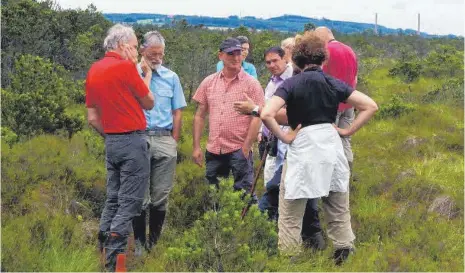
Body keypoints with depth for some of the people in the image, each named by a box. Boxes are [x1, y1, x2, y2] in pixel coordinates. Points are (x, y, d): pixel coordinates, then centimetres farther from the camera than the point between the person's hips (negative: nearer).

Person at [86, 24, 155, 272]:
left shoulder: (93, 71, 10)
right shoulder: (125, 66, -13)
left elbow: (92, 118, 11)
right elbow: (149, 103, -1)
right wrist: (145, 75, 11)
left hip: (111, 142, 8)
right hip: (133, 140, -7)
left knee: (113, 199, 15)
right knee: (129, 202, -4)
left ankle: (103, 250, 16)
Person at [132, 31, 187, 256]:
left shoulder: (171, 77, 12)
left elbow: (177, 112, 13)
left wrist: (173, 142, 8)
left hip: (165, 139, 2)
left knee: (161, 196, 3)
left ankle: (154, 242, 14)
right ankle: (139, 243, 7)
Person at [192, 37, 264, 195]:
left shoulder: (251, 83, -1)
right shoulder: (209, 83, 9)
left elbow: (257, 118, -6)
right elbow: (200, 116, 12)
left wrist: (246, 147, -12)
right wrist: (196, 147, 5)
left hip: (239, 149, -4)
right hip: (213, 150, 4)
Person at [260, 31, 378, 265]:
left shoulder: (291, 84, -5)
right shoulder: (334, 84, 4)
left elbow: (266, 115, -18)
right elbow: (371, 106, 4)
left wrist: (283, 137, -6)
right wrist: (348, 130, 6)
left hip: (302, 150, -3)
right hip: (331, 147, 3)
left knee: (291, 218, 6)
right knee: (339, 213, 15)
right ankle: (343, 261, 18)